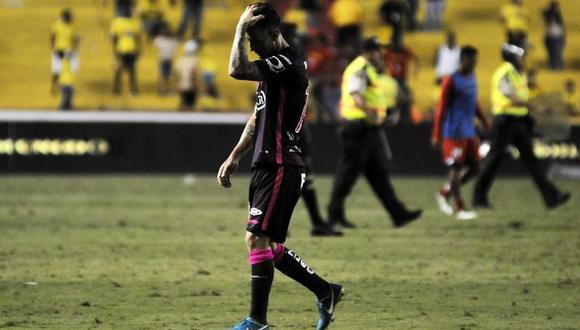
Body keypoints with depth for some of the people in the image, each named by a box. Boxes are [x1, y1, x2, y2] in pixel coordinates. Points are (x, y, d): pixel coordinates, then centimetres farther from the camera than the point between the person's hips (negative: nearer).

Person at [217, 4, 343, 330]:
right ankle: (325, 291, 21)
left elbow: (237, 70, -27)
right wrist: (234, 157, 21)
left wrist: (241, 27, -17)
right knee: (266, 244, 11)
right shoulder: (274, 67, 18)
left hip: (281, 167, -10)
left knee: (257, 238, -11)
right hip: (268, 166, 10)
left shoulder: (289, 64, -15)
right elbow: (258, 119, 25)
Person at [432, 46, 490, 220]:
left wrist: (485, 122, 19)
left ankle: (444, 193, 21)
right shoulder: (451, 80, -11)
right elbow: (442, 108, -12)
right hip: (455, 132, -8)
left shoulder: (472, 77, 12)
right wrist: (437, 135, -14)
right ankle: (460, 208, 2)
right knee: (456, 168, -3)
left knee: (474, 168, 7)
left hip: (469, 132, 8)